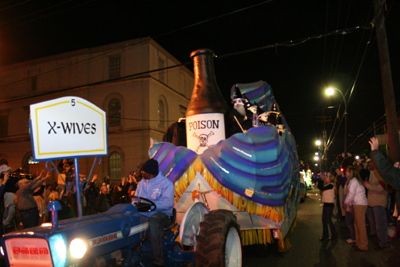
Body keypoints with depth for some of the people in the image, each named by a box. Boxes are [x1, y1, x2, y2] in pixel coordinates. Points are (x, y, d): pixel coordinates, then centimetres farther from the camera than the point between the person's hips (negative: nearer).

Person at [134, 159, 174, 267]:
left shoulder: (166, 183, -5)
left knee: (153, 222, -39)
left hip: (162, 214, -5)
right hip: (143, 214, 6)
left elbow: (168, 203, -18)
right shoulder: (141, 183, 16)